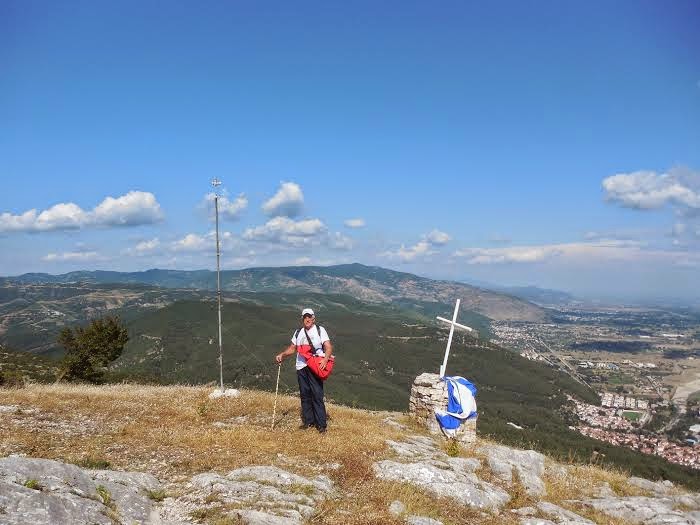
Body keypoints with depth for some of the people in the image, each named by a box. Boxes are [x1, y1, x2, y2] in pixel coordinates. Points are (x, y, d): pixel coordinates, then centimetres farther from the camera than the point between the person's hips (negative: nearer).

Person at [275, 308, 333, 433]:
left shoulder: (320, 330, 2)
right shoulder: (298, 332, 16)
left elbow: (328, 347, -7)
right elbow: (292, 348, 20)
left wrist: (325, 359, -24)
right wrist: (282, 355, 3)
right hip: (301, 367, 5)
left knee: (317, 395, -8)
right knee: (304, 394, 9)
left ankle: (321, 424, -4)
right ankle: (308, 421, 19)